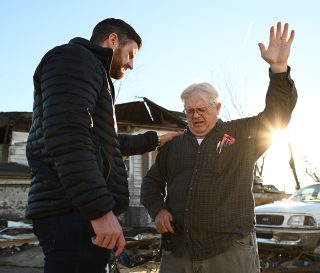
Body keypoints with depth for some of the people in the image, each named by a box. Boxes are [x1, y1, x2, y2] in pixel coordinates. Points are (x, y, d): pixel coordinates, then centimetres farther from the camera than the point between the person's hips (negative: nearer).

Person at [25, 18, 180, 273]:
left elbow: (108, 142, 40)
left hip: (81, 210, 10)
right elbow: (66, 137, -21)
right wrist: (100, 210, -25)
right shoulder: (74, 58, -4)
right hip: (73, 212, -10)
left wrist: (155, 140, 48)